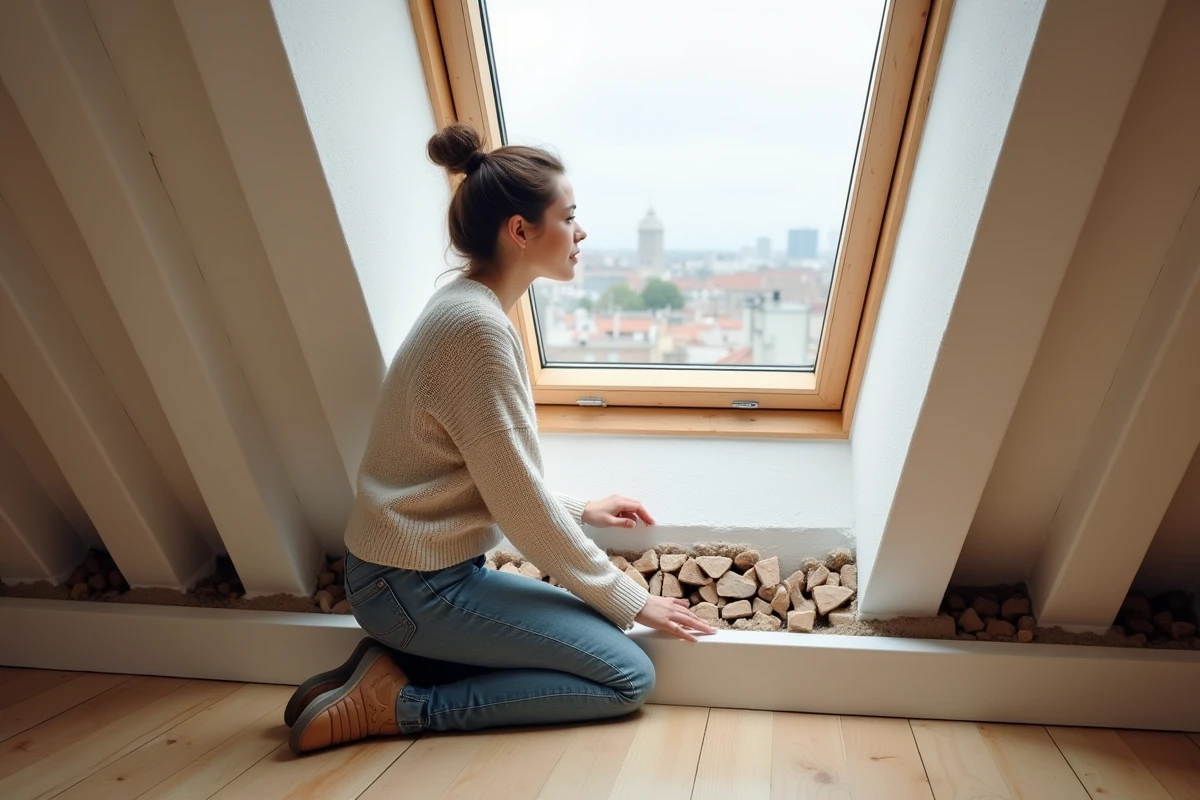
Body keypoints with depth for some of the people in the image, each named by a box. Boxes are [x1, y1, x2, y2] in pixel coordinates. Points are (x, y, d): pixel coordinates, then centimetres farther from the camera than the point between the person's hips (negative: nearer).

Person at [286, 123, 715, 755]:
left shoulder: (465, 306, 6)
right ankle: (398, 704, -1)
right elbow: (523, 508, -20)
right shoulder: (479, 326, -23)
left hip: (420, 568, 9)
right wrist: (629, 599, -7)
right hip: (417, 585, -9)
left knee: (594, 631, 14)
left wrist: (579, 510, 15)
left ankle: (396, 663, 10)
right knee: (629, 677, -2)